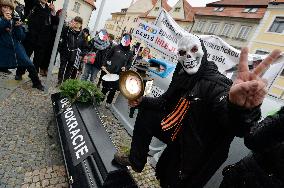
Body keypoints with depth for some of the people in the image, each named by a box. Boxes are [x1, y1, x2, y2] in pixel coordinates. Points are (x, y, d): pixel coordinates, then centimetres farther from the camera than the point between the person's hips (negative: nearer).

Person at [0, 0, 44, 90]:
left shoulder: (15, 21, 11)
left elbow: (21, 37, 4)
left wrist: (18, 27, -11)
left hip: (17, 48, 2)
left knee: (30, 65, -4)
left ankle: (36, 83, 10)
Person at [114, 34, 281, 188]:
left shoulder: (216, 83, -26)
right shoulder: (182, 76, -2)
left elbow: (234, 124, -43)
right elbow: (166, 102, 10)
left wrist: (240, 107, -67)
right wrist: (142, 101, -3)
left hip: (194, 149, -7)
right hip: (177, 134, 7)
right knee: (146, 114, 8)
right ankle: (136, 161, 23)